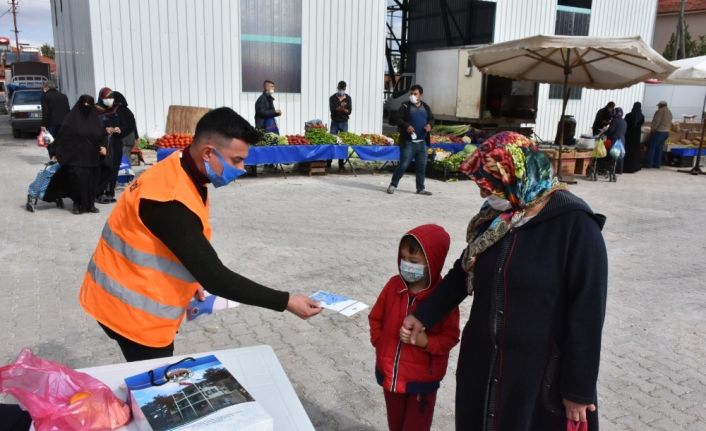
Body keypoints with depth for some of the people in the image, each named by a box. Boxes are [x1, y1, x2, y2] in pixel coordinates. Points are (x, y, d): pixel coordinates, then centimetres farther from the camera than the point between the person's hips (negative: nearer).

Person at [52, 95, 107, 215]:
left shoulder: (95, 118, 10)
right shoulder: (72, 119, -1)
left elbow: (102, 134, 14)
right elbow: (62, 136, -2)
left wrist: (103, 147, -4)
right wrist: (56, 152, -6)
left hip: (91, 157, 4)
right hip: (76, 157, -3)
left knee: (91, 180, 4)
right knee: (77, 180, -7)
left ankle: (90, 204, 14)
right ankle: (77, 204, 5)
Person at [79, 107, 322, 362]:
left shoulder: (179, 175, -1)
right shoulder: (170, 200, -31)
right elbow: (214, 277, -30)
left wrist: (189, 283, 4)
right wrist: (286, 302, -27)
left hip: (134, 299, 9)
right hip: (131, 308, -9)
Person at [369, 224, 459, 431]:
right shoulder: (394, 285, -6)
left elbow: (450, 336, -13)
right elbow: (376, 318, 7)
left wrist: (426, 342, -28)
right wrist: (380, 343, -2)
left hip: (422, 378, -4)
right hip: (390, 373, 4)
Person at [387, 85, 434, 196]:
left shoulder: (426, 107, 14)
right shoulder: (405, 106, -1)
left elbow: (431, 118, 19)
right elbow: (398, 119, -7)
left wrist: (430, 125, -5)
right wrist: (406, 126, -25)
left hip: (422, 142, 5)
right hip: (408, 142, -5)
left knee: (422, 166, 7)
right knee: (403, 165, -6)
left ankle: (420, 188, 17)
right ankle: (393, 184, 10)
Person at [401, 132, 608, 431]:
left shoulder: (574, 224, -18)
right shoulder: (495, 218, 1)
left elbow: (587, 311, -16)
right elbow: (464, 272, 13)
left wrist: (579, 388, -13)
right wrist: (423, 316, 13)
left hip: (541, 374, -5)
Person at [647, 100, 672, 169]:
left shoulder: (660, 111, -11)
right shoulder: (669, 112, 17)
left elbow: (656, 121, -16)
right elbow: (669, 123, 16)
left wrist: (652, 129, -6)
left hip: (659, 131, -9)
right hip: (666, 132, 9)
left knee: (651, 147, -4)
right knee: (659, 148, 10)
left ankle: (649, 163, -6)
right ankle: (657, 164, 10)